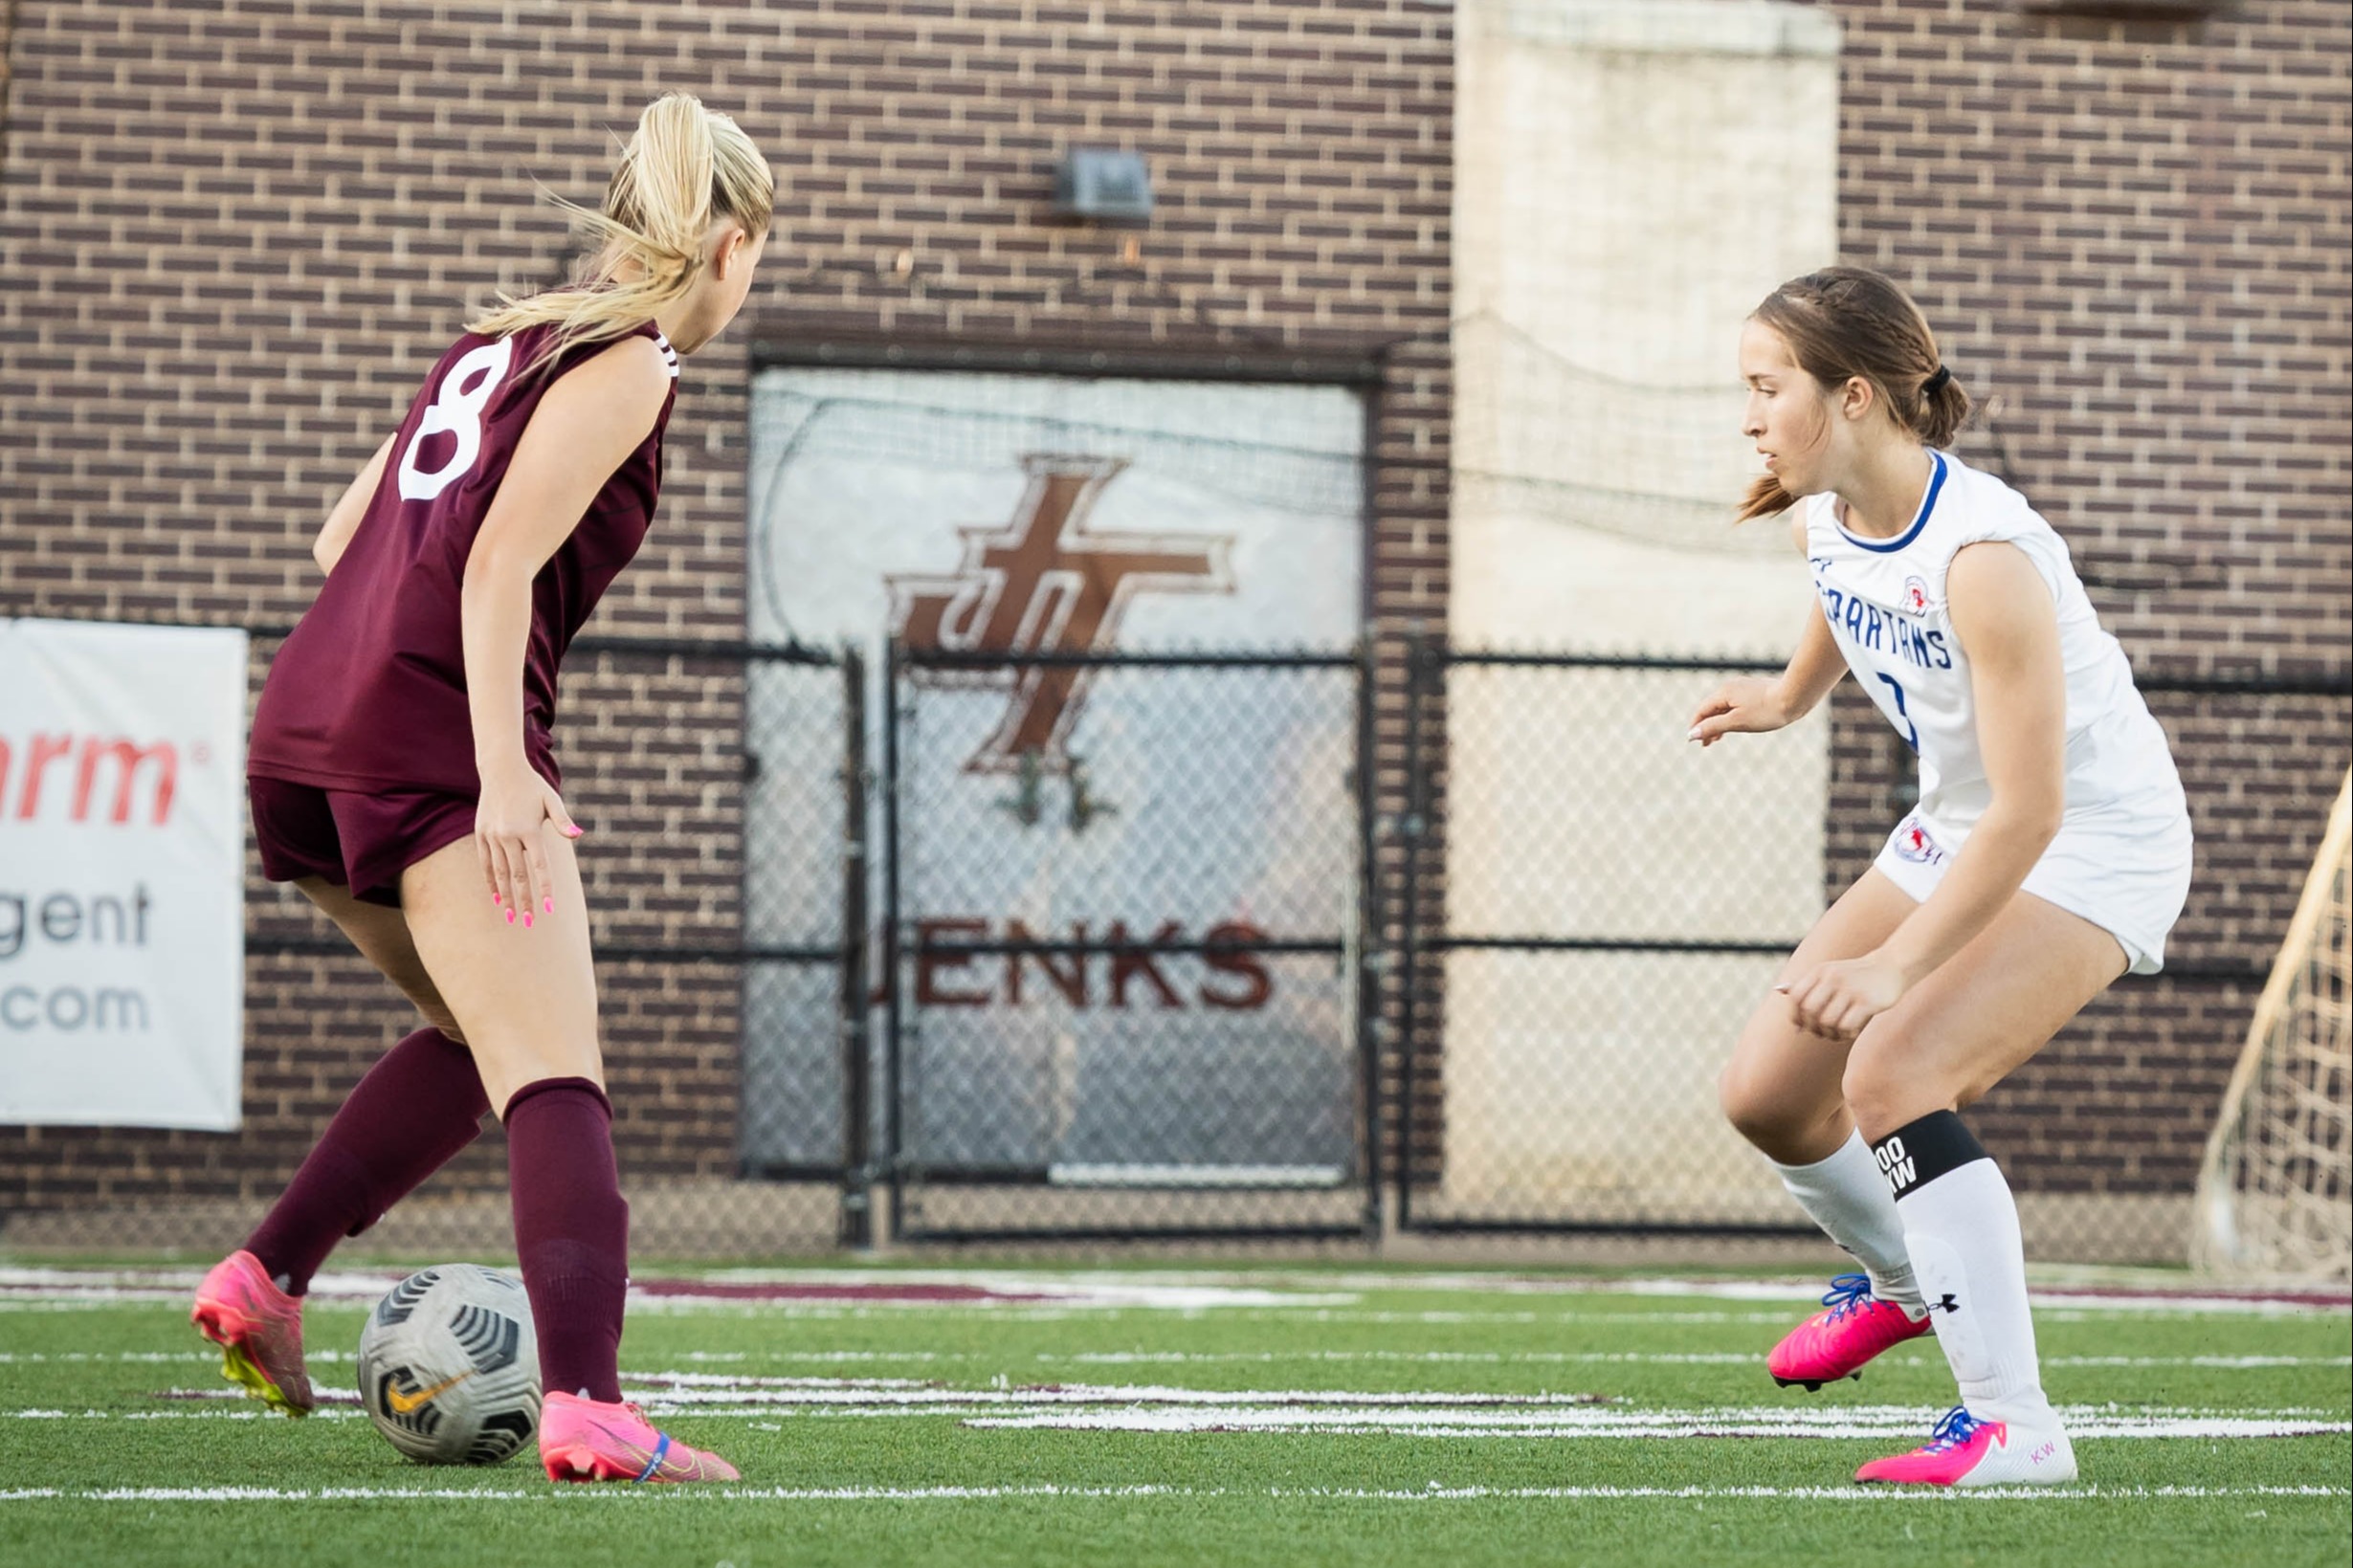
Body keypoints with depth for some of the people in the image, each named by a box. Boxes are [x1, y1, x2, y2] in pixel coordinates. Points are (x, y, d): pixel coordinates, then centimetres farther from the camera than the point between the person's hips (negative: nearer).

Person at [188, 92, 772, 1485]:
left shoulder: (506, 340, 22)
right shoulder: (631, 366, -3)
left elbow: (342, 536, 24)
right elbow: (500, 563, -15)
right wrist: (503, 773, -20)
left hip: (306, 730, 9)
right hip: (433, 739, -9)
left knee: (484, 1037, 24)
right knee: (556, 1082, -13)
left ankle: (263, 1278, 16)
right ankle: (588, 1408, -28)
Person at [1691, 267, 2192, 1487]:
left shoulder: (1982, 556, -32)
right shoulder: (1822, 518, -7)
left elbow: (2031, 811, -33)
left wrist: (1898, 966, -36)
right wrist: (1791, 696, 34)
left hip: (2094, 842, -9)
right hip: (1957, 830, 9)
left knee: (1889, 1073, -27)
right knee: (1766, 1090, 6)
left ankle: (2013, 1428, -24)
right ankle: (1905, 1280, 37)